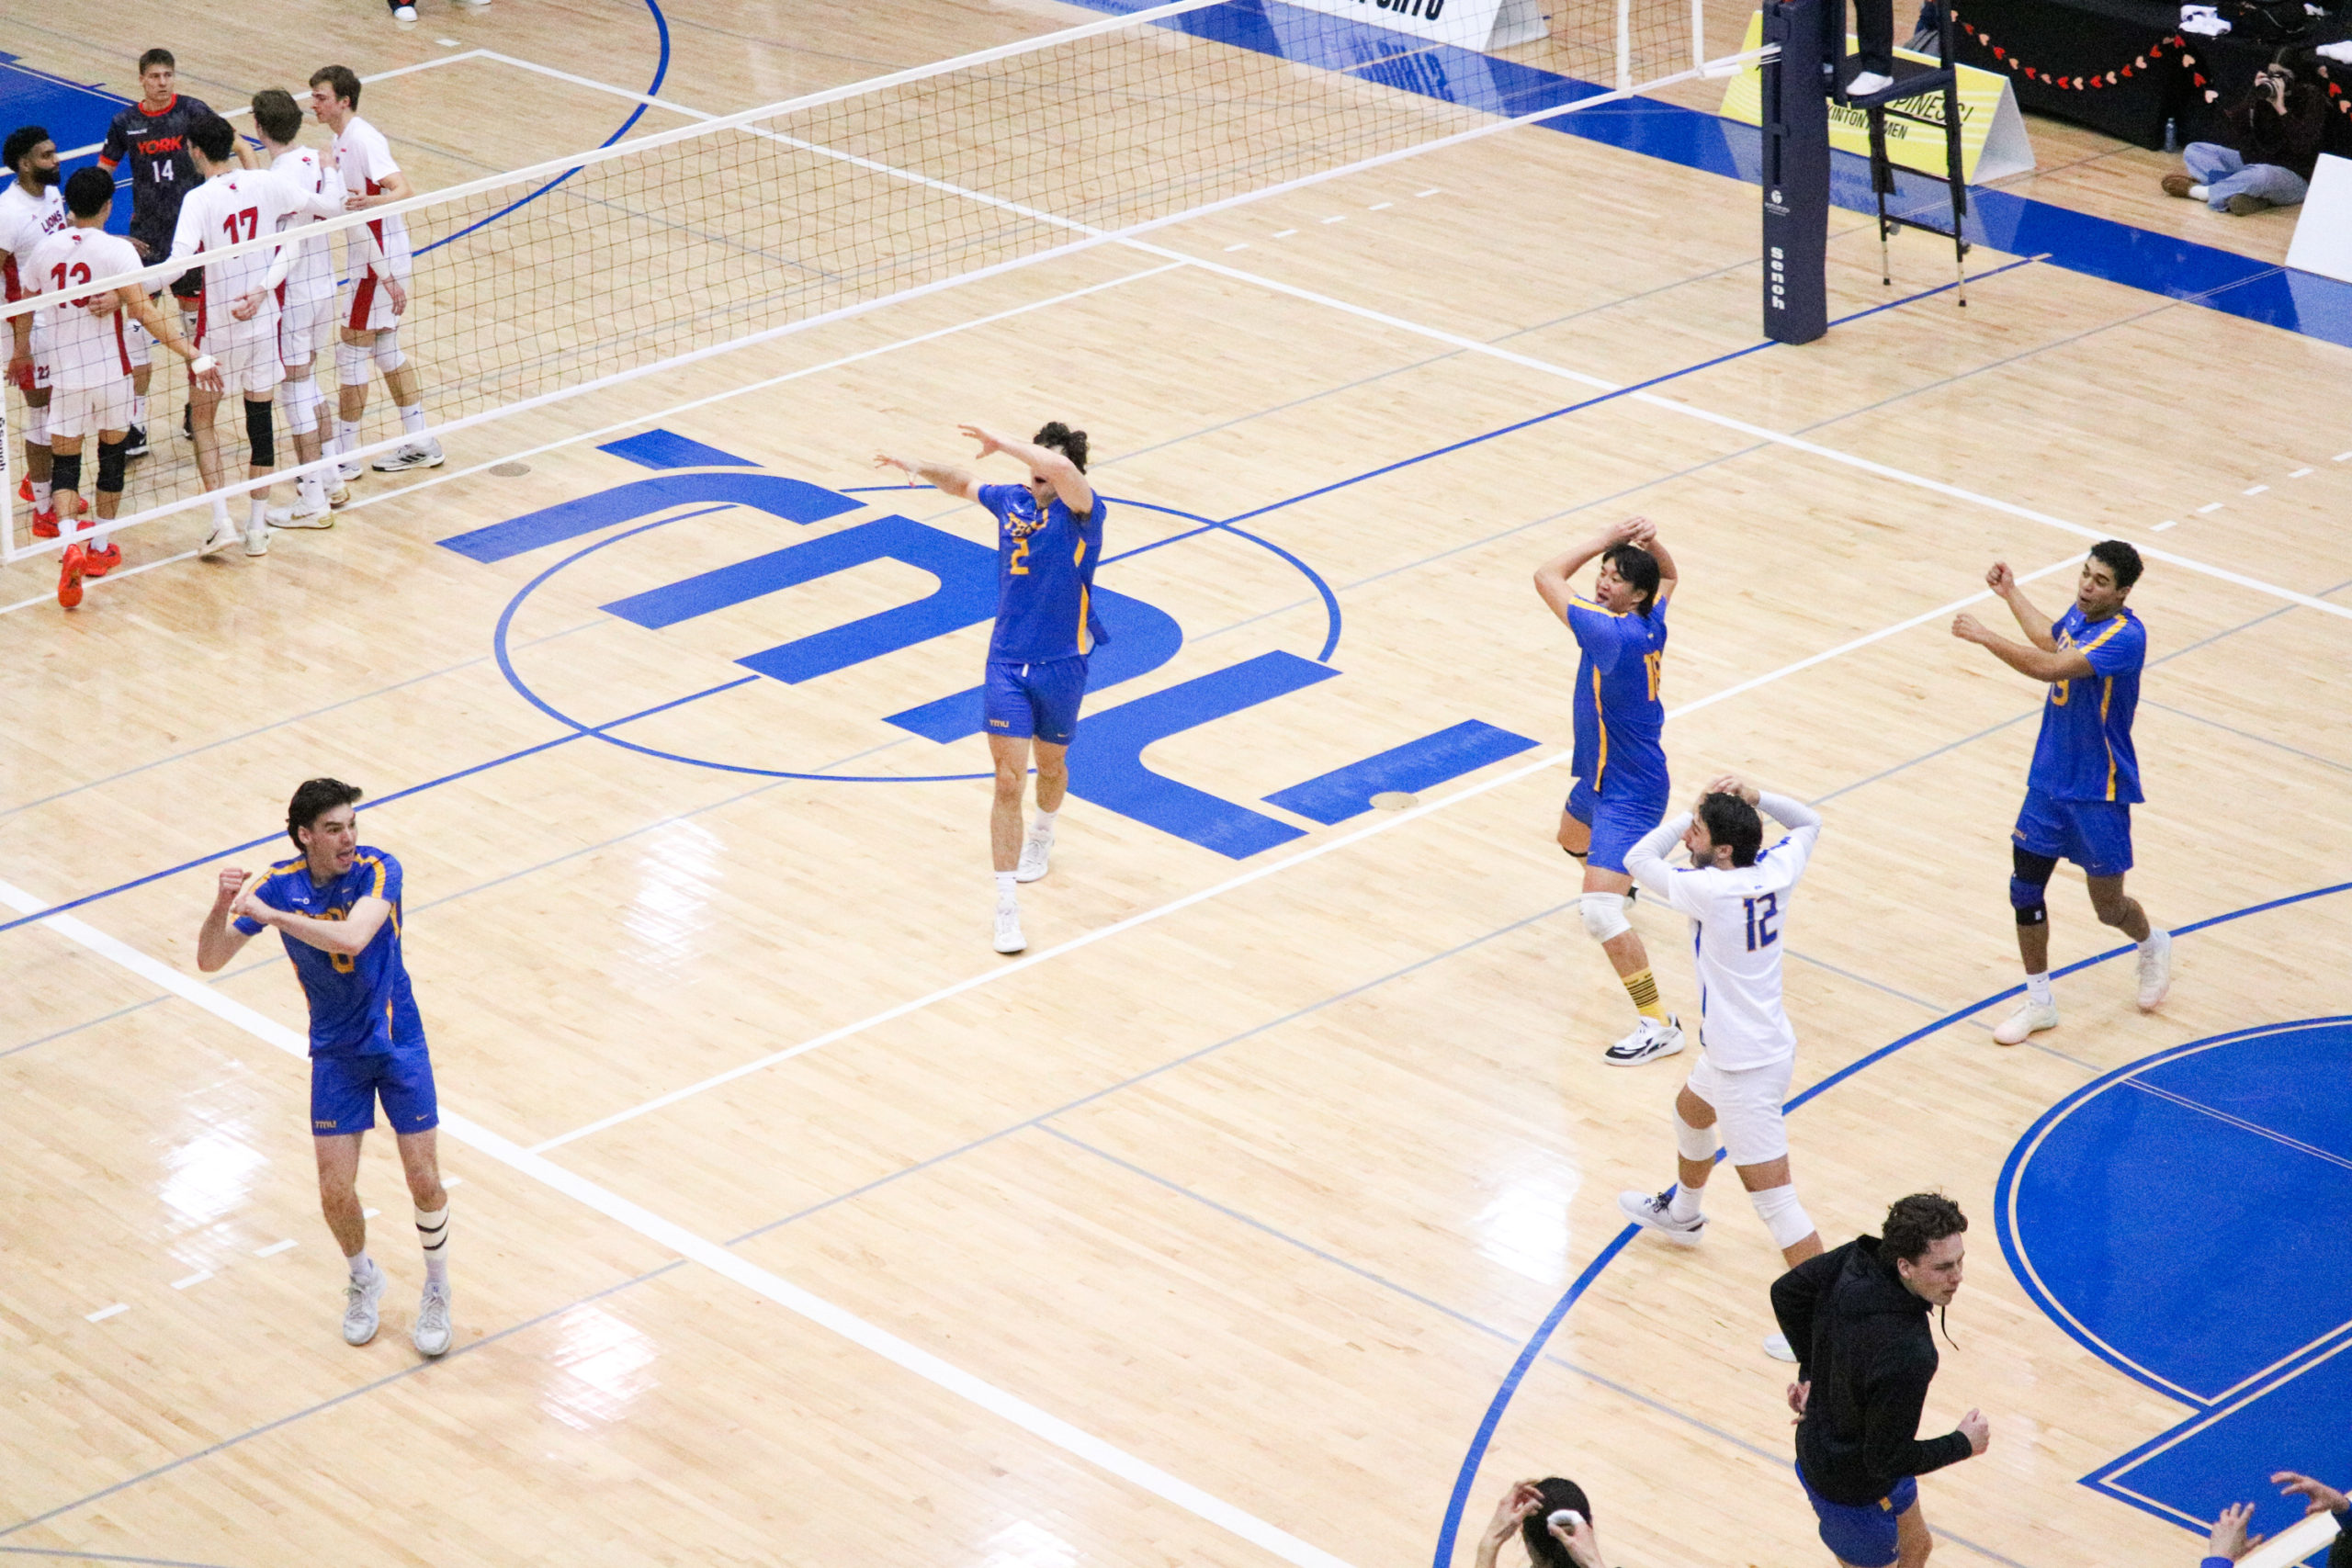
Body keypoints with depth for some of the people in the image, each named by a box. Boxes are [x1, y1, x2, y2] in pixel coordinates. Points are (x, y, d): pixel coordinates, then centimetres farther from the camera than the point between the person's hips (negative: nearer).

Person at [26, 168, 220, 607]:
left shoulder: (45, 250, -1)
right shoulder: (116, 250, -13)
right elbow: (144, 311, -22)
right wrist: (192, 355, -23)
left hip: (65, 373, 2)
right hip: (111, 373, -2)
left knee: (64, 464, 3)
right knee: (112, 456, 17)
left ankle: (72, 545, -20)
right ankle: (101, 549, 26)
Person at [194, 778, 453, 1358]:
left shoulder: (377, 870, -19)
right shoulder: (275, 885, -10)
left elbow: (351, 939, -36)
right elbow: (209, 961, -12)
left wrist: (271, 914, -38)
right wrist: (222, 906, -32)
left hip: (397, 1039, -2)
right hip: (335, 1051, 2)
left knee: (424, 1181, -1)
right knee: (336, 1192, -1)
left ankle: (436, 1290, 25)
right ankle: (364, 1279, 29)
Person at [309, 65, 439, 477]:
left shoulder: (362, 140, -20)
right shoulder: (342, 140, 9)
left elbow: (404, 190, -32)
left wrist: (371, 202, -48)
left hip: (379, 259, -10)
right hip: (369, 258, 10)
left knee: (350, 354, -4)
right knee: (385, 351, 16)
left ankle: (344, 457, 4)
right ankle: (420, 444, 23)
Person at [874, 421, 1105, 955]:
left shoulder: (1080, 512, -13)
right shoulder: (1011, 502, 3)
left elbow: (1063, 471, -37)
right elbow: (964, 484, 26)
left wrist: (1001, 443, -27)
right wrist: (922, 467, 9)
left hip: (1062, 666, -2)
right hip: (1007, 664, 2)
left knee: (1050, 766, 20)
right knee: (1008, 780, -8)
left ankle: (1042, 834, 55)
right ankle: (1007, 907, -8)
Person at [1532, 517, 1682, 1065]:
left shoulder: (1615, 634, -32)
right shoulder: (1651, 623, -7)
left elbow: (1547, 576, -25)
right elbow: (1668, 576, 18)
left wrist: (1607, 538, -17)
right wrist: (1648, 542, -4)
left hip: (1627, 794, -10)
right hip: (1603, 777, 10)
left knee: (1599, 913, -19)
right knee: (1574, 839, 39)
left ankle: (1658, 1024, -14)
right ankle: (1622, 879, 72)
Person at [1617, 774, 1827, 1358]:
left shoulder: (1710, 890, -28)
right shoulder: (1776, 871, -9)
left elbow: (1638, 859, -12)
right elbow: (1809, 823, 13)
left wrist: (1694, 810, -4)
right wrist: (1757, 797, -2)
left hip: (1747, 1069, -10)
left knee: (1774, 1199, -4)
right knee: (1691, 1114, 36)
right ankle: (1681, 1214, 63)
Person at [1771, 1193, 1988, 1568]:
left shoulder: (1857, 1258, -20)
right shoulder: (1905, 1357, -41)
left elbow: (1786, 1292, -1)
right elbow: (1887, 1460, -29)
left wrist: (1812, 1370, 9)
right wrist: (1963, 1444, -13)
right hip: (1853, 1489, -9)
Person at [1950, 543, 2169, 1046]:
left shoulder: (2125, 637, -26)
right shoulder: (2080, 613, 0)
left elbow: (2051, 668, -38)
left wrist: (1983, 636, -34)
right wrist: (2011, 594, 35)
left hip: (2099, 795, -7)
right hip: (2049, 782, 7)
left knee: (2108, 907, 7)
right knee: (2025, 888, 6)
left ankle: (2153, 947, 42)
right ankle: (2038, 1002, 20)